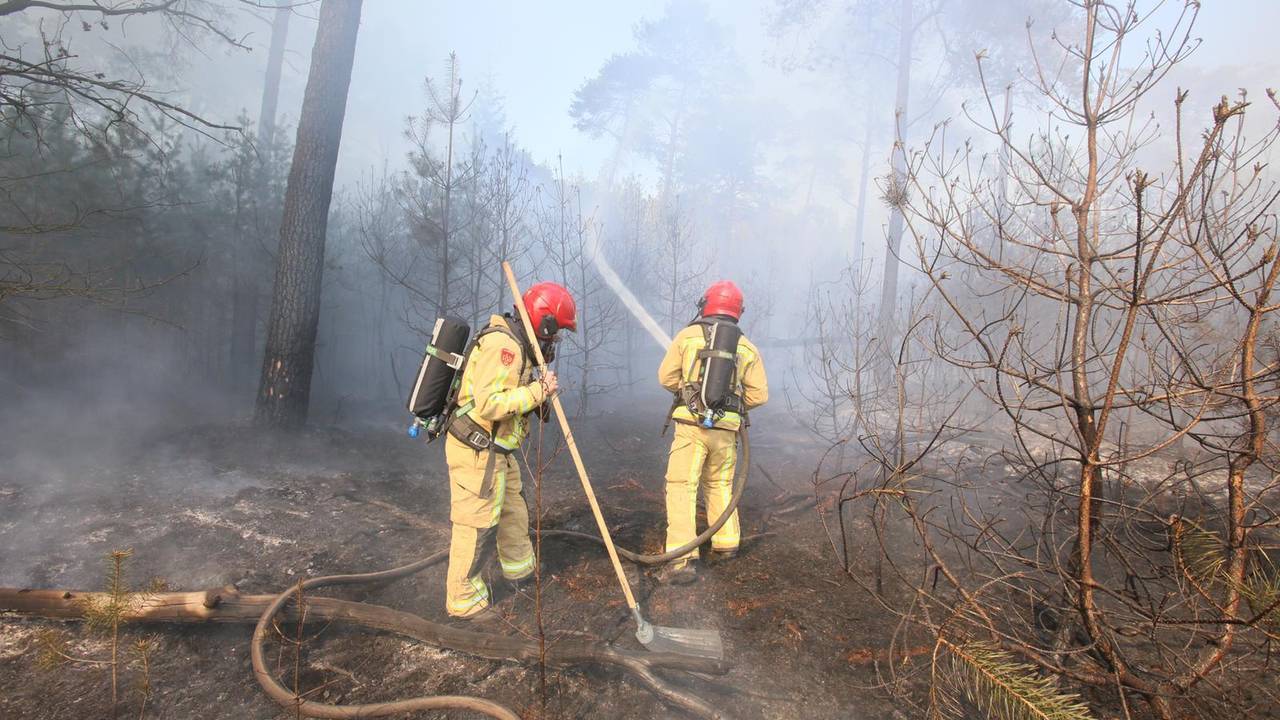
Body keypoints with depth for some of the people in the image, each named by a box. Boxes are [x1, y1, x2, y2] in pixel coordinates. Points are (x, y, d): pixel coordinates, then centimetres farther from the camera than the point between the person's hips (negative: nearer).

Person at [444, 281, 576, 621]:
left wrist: (540, 393, 0)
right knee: (477, 525, 1)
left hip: (495, 449, 11)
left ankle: (520, 568, 46)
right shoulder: (503, 344, -23)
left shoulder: (516, 344, 10)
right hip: (476, 451, -11)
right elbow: (489, 403, -30)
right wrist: (537, 391, -25)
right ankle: (463, 600, 17)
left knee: (512, 511, 25)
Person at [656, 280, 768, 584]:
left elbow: (666, 377, 3)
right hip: (727, 429, 4)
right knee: (720, 484, 23)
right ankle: (726, 543, 34)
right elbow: (759, 394, 5)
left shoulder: (687, 336, -1)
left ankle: (683, 560, -8)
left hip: (691, 424, -3)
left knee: (681, 487, -1)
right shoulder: (747, 347, 7)